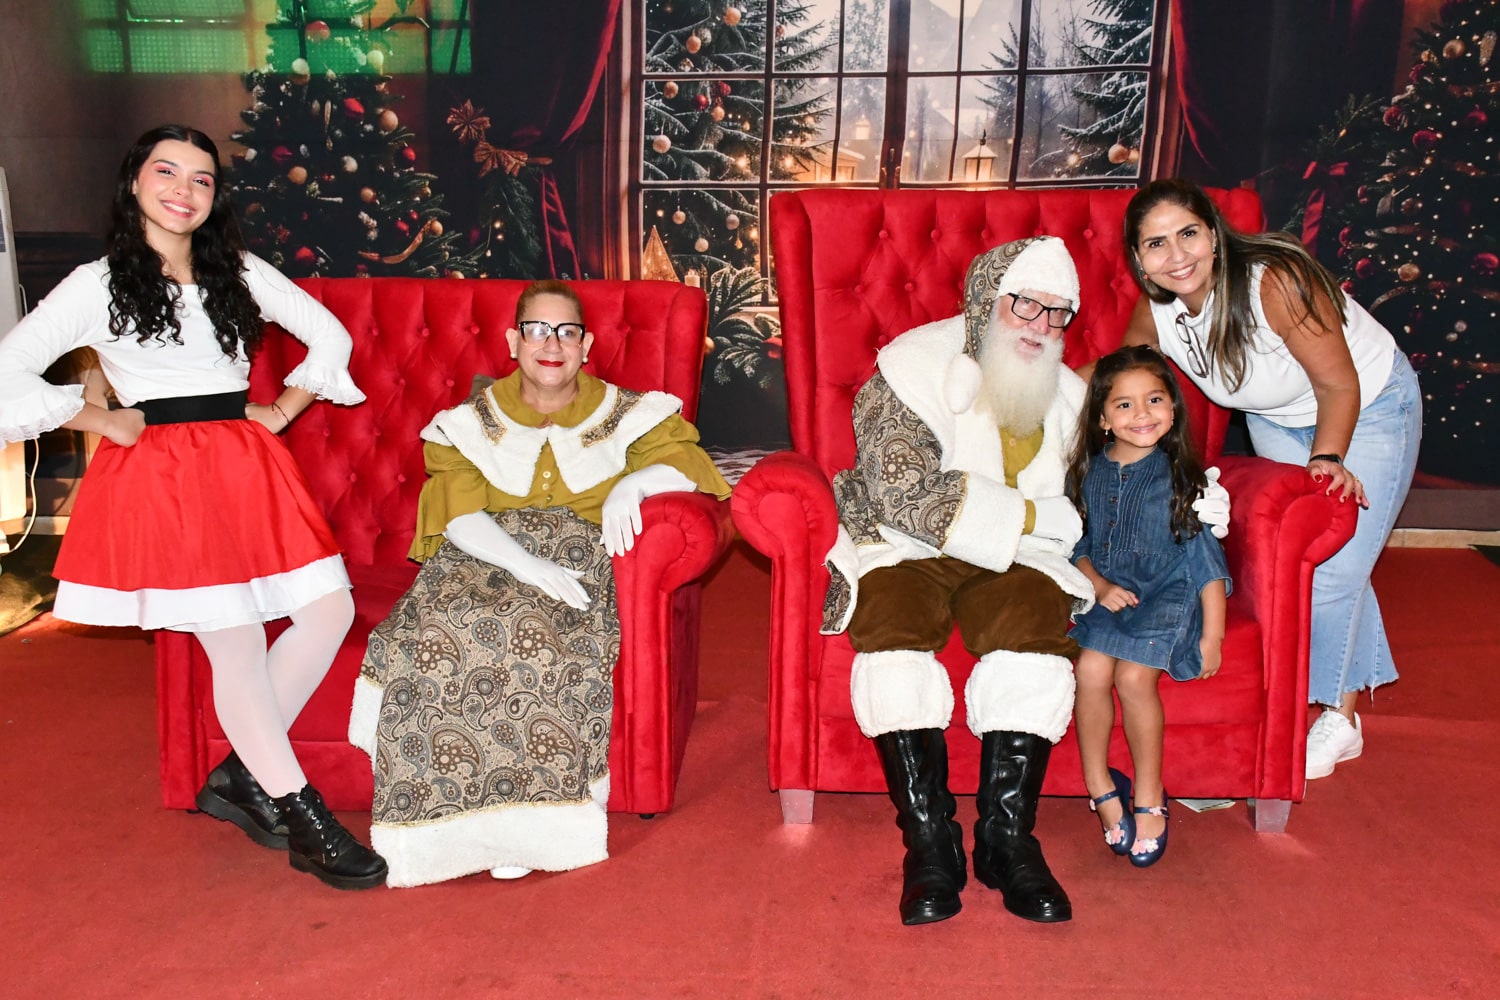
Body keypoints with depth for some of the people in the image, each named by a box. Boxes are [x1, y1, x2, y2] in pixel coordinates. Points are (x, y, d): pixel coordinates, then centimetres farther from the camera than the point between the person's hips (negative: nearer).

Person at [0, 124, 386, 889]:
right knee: (237, 647, -9)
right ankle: (304, 822, 2)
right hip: (161, 478, -5)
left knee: (330, 611, -3)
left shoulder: (240, 272, 12)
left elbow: (330, 336, 17)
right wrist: (105, 421, -2)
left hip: (249, 467, 5)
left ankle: (239, 776, 13)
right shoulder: (100, 283, 2)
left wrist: (284, 409, 7)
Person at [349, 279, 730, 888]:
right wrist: (527, 564, -20)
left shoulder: (622, 414, 14)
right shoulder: (473, 421, 13)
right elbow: (459, 513, -1)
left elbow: (686, 462, 6)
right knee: (437, 631, -32)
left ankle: (533, 816, -23)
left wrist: (633, 482, -16)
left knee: (538, 631, -36)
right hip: (484, 556, 1)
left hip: (580, 555, -1)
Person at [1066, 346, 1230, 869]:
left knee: (1133, 675, -26)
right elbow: (1075, 545, 14)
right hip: (1107, 595, 3)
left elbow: (1207, 557, -3)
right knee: (1091, 668, -24)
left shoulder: (1181, 476, -4)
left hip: (1168, 594, -3)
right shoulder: (1088, 474, 6)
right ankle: (1098, 785, -3)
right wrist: (1099, 585, -6)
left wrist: (1212, 633, -6)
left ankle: (1149, 796, -5)